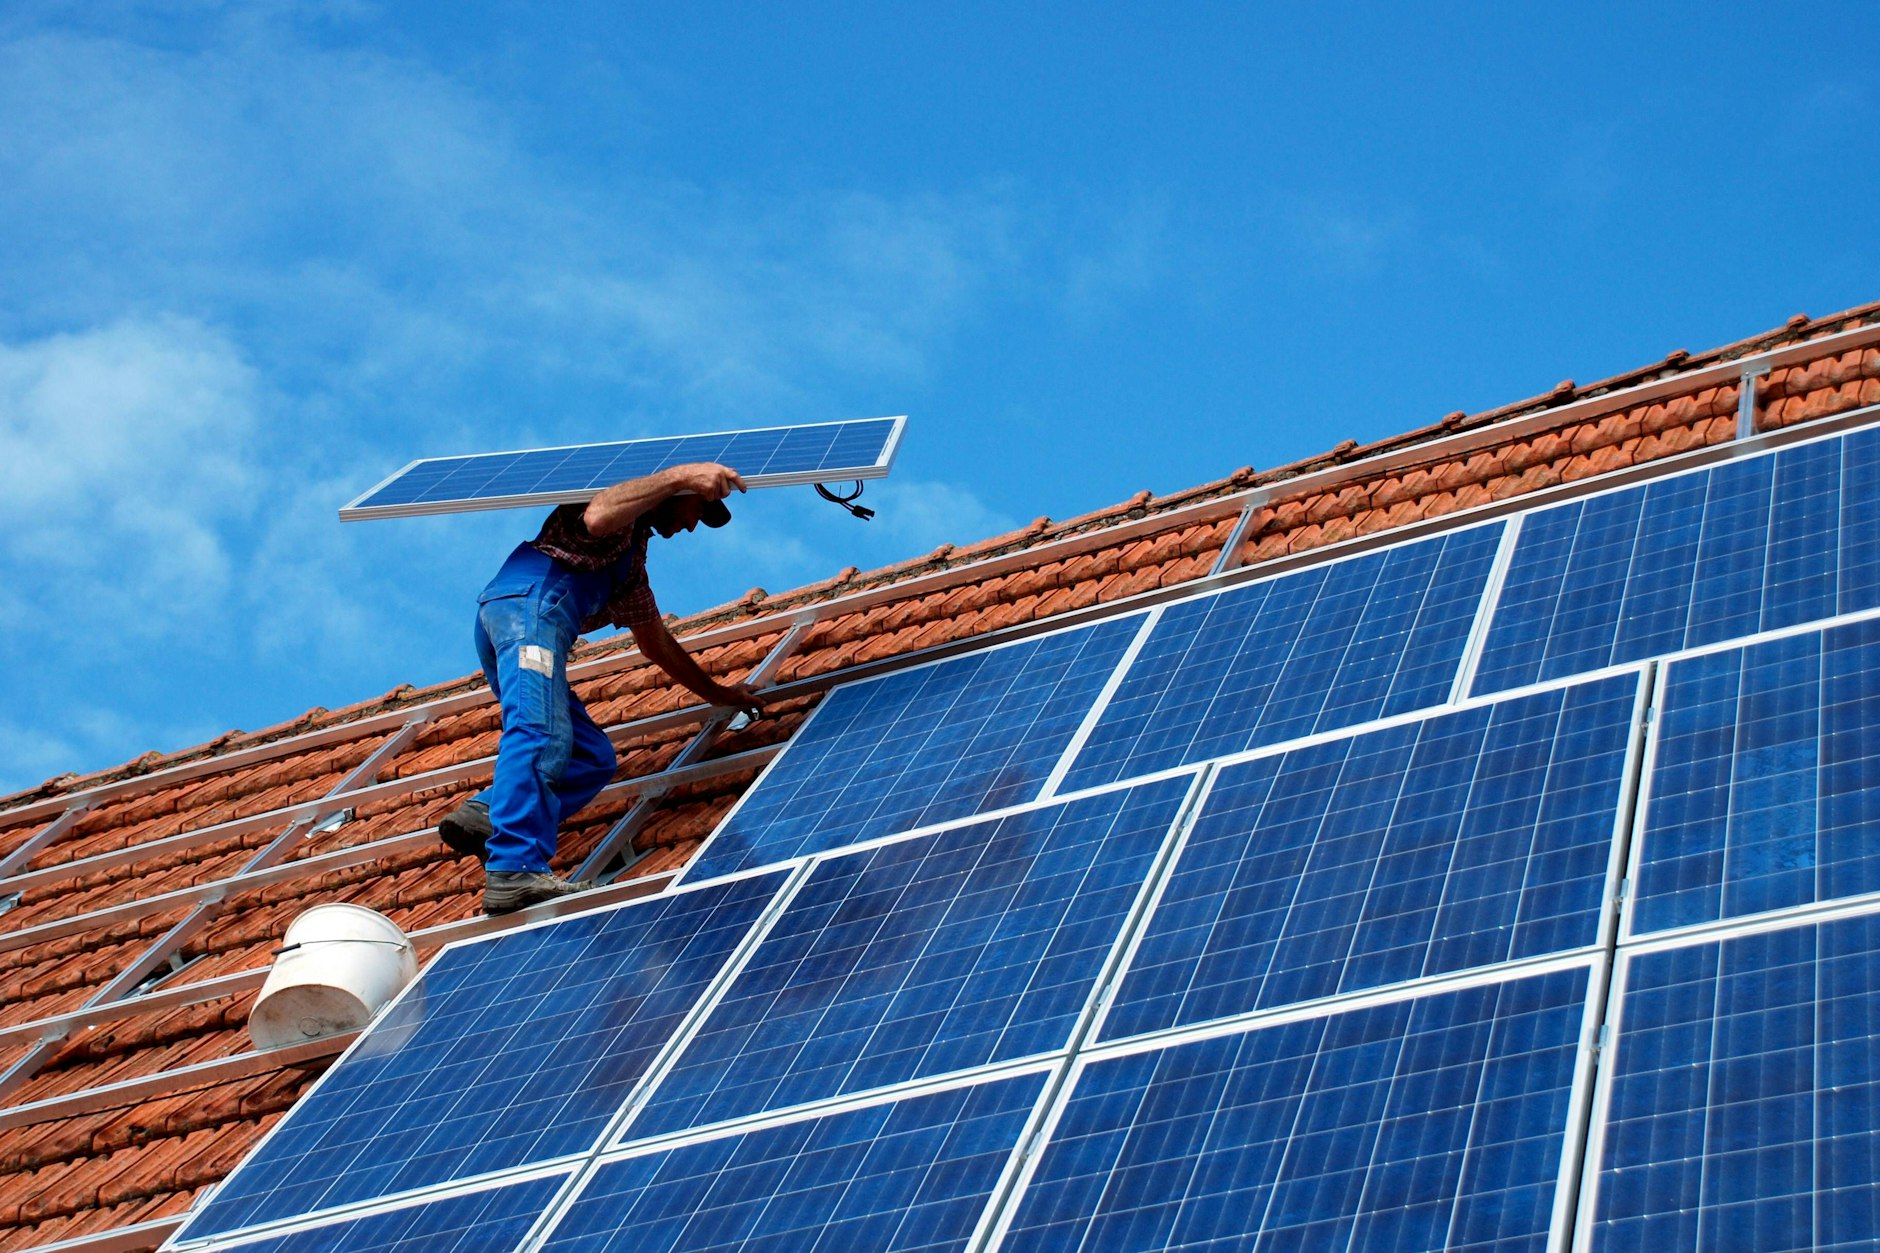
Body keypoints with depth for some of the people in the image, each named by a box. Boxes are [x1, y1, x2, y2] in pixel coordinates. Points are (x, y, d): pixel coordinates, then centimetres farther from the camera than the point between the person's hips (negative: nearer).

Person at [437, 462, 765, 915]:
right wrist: (679, 474, -14)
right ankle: (516, 870, -42)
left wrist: (719, 694, 49)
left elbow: (658, 645, 45)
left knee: (594, 757, 5)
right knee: (542, 737, -27)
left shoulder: (632, 558, 39)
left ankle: (485, 815, -14)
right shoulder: (626, 493, 13)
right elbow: (597, 518, -15)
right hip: (528, 602, -10)